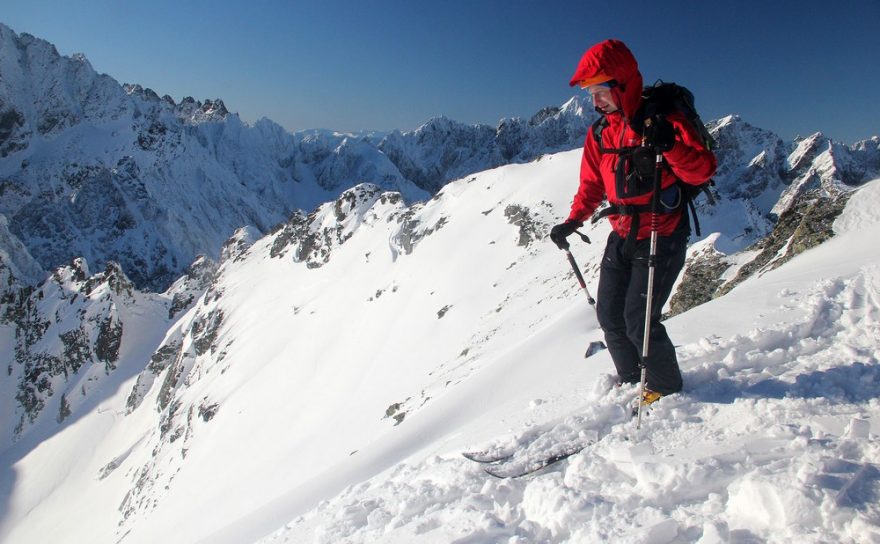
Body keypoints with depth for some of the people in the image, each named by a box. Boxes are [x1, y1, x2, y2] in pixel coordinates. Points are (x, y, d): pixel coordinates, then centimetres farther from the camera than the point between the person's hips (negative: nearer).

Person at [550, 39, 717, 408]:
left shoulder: (664, 119, -14)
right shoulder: (600, 133, 5)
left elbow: (703, 171, -19)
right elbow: (592, 184, 12)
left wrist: (670, 145, -36)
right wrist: (572, 222, -1)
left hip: (663, 237, -7)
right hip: (622, 236, 7)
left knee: (638, 319, -8)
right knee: (609, 314, 11)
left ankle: (666, 385, 18)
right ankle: (631, 379, 34)